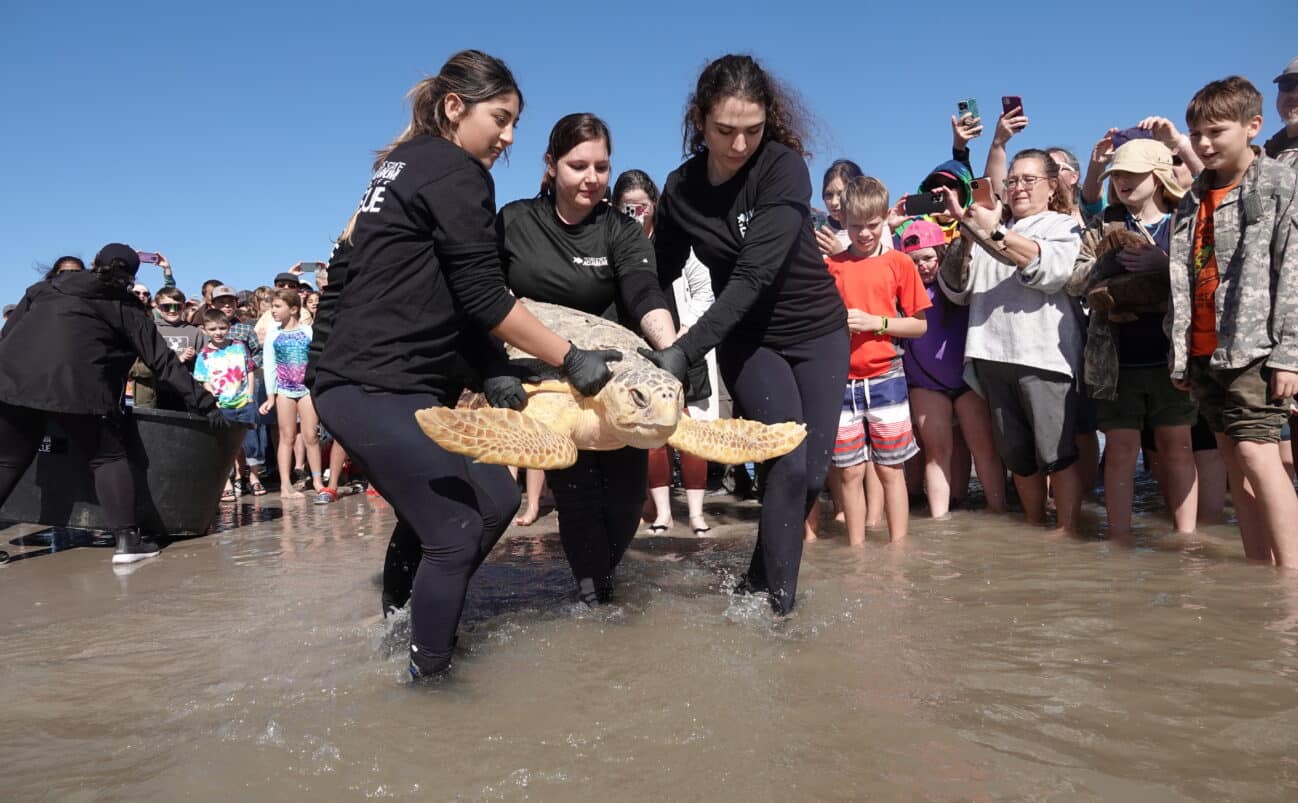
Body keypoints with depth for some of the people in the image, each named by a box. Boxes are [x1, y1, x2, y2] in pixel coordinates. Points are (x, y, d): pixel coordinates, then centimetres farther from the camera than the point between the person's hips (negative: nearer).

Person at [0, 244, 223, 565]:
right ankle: (127, 539, 1)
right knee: (108, 457, 9)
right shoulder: (124, 306, 16)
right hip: (77, 385, -4)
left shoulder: (43, 288, 27)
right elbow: (162, 361, 12)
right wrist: (205, 403, 12)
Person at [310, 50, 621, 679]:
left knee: (495, 499, 12)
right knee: (456, 533, -6)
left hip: (396, 381, 10)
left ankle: (411, 621, 23)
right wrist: (572, 360, -8)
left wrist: (487, 370, 6)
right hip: (375, 390, -10)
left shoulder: (402, 164, 20)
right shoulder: (454, 171, -9)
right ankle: (426, 674, 7)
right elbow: (482, 298, -14)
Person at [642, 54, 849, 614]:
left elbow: (755, 274, -30)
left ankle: (758, 581, 22)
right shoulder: (681, 189, -8)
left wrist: (685, 350, -36)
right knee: (788, 466, -16)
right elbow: (659, 275, 2)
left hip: (818, 331, 0)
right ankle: (779, 600, -3)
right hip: (748, 341, 1)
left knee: (812, 474, 0)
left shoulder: (784, 165, -20)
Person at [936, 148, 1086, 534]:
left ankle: (1067, 532, 4)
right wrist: (966, 237, -5)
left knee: (1056, 454, -5)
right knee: (1016, 455, 10)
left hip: (1043, 355, -4)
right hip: (992, 354, 4)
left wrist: (995, 234, -18)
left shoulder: (1062, 225, 10)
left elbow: (1051, 270, -12)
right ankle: (1034, 529, 23)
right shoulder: (986, 229, 18)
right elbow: (955, 289, 9)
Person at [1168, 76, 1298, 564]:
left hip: (1253, 349, -6)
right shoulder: (1193, 201, 16)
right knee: (1236, 466, 7)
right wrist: (1178, 352, 11)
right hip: (1203, 353, 6)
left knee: (1256, 455, -15)